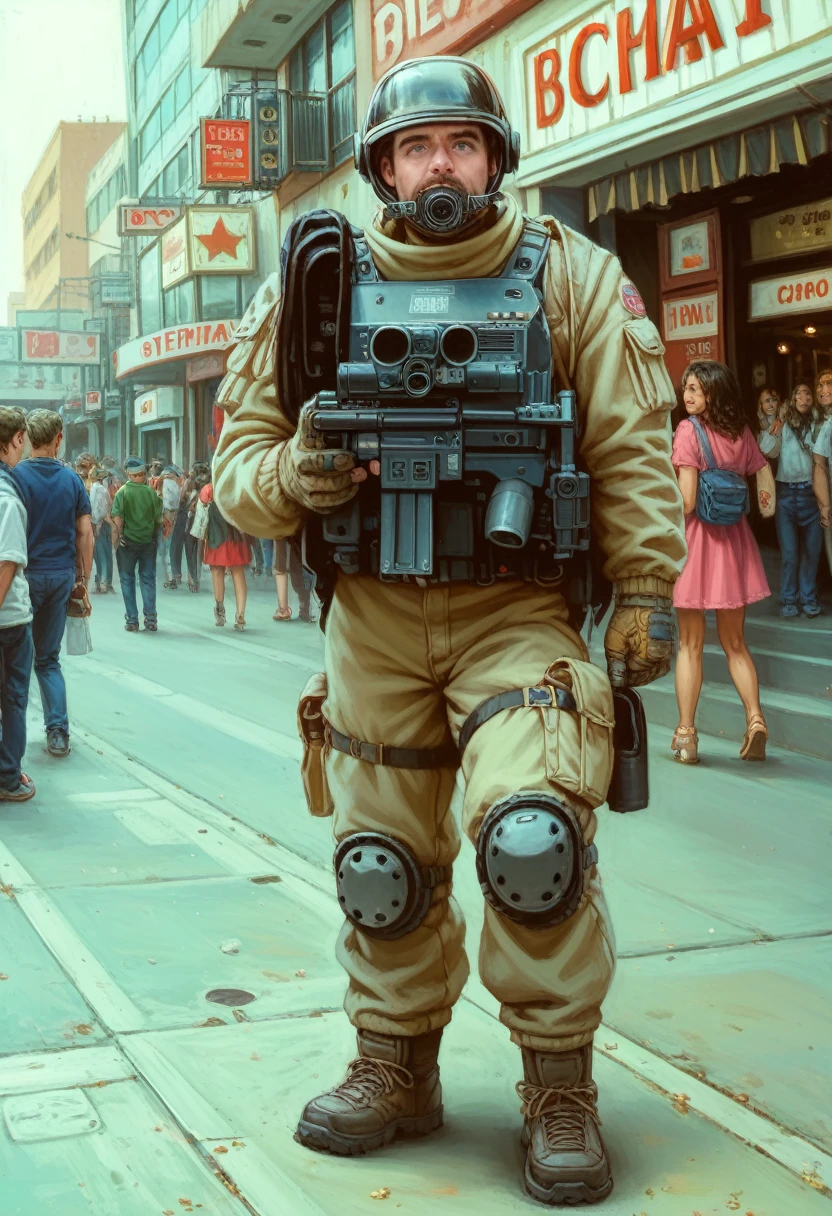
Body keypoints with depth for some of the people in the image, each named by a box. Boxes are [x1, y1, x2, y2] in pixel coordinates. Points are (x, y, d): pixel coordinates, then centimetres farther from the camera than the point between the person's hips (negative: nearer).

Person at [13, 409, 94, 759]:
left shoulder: (16, 476, -9)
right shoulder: (72, 480, 2)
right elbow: (85, 533, 3)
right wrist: (84, 576, 11)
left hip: (26, 575, -3)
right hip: (61, 575, 3)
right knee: (49, 658, 13)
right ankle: (58, 732, 4)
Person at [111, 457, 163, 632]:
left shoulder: (123, 491, -8)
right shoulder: (151, 492, -2)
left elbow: (117, 517, -18)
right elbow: (158, 518, 3)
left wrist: (119, 535, -7)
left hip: (128, 541, -2)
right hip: (148, 541, 2)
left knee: (127, 580, 8)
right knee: (148, 579, 9)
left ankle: (132, 621, 7)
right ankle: (150, 619, 5)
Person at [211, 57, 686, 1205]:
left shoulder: (571, 277, 2)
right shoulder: (316, 287, 6)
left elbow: (632, 450, 1)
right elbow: (240, 454, 9)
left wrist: (645, 594, -5)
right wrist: (289, 475, -13)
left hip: (519, 614, -3)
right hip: (371, 621, 3)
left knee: (534, 834, -19)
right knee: (381, 862, 11)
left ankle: (560, 1089, 0)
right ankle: (397, 1069, 31)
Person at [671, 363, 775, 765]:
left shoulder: (688, 431, -13)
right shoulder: (741, 433, 5)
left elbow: (686, 501, -17)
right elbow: (766, 479, 11)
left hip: (695, 537, -5)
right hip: (734, 540, 5)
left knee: (690, 644, 4)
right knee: (735, 642, 14)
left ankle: (686, 734, 5)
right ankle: (755, 718, -1)